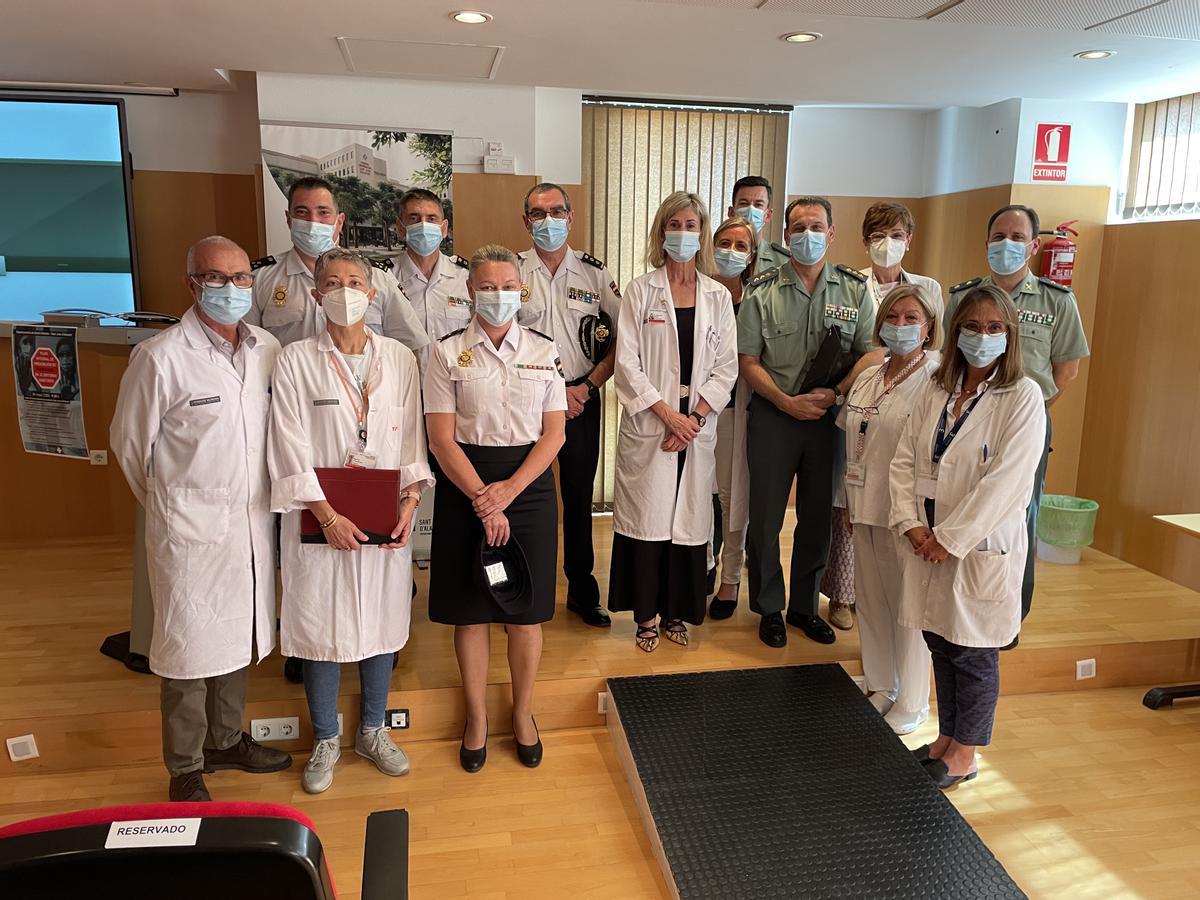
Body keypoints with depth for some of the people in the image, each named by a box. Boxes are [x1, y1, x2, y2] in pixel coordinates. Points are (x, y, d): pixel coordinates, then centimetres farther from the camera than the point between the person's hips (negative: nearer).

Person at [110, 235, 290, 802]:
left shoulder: (268, 350, 2)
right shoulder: (161, 358, -14)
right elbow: (130, 443, -3)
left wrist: (264, 500, 12)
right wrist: (169, 504, 8)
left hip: (254, 522, 5)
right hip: (192, 528, -5)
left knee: (241, 637, 18)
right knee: (190, 649, 6)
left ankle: (226, 740, 39)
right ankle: (185, 771, 26)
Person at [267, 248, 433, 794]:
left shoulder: (400, 358, 5)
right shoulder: (296, 361, -3)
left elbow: (413, 437, 4)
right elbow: (291, 448, -8)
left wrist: (410, 502, -8)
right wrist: (328, 514, -15)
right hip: (321, 519, -2)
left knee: (382, 622, 12)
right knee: (320, 626, 7)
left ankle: (372, 731, 32)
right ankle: (325, 740, 27)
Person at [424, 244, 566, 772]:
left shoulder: (545, 352, 3)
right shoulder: (447, 353, -1)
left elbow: (554, 432, 0)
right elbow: (441, 437, -6)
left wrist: (509, 489, -12)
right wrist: (483, 500, -15)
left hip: (529, 485, 1)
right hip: (465, 485, -1)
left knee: (526, 610, 8)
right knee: (470, 609, 8)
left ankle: (522, 712, 30)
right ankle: (476, 717, 27)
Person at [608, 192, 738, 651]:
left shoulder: (718, 296, 9)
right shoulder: (640, 290, 2)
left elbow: (726, 367, 4)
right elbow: (627, 362, -5)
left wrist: (693, 417, -9)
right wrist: (668, 415, -12)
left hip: (697, 426, 2)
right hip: (648, 424, -2)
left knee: (689, 520, 6)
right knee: (646, 518, 2)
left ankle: (676, 611, 22)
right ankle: (646, 614, 17)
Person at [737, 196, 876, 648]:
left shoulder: (855, 288, 4)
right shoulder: (762, 290, 0)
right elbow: (748, 361, -3)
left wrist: (834, 394, -13)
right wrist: (787, 402, -14)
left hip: (830, 418, 2)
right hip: (773, 415, -1)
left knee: (817, 517, 11)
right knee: (765, 517, 5)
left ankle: (805, 606, 28)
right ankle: (769, 608, 22)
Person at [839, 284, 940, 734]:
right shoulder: (867, 379, 11)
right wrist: (848, 501, 15)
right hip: (866, 508, 7)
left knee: (908, 605, 4)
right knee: (870, 599, 15)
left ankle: (911, 703, 21)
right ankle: (880, 688, 32)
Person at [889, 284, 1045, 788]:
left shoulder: (1023, 397, -10)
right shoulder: (935, 391, 6)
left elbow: (1005, 481, -16)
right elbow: (904, 460, 5)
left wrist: (950, 538, -16)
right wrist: (911, 523, -8)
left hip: (982, 547, -5)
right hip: (929, 541, 5)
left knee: (973, 653, 7)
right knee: (940, 645, 15)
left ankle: (964, 754, 26)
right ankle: (947, 736, 34)